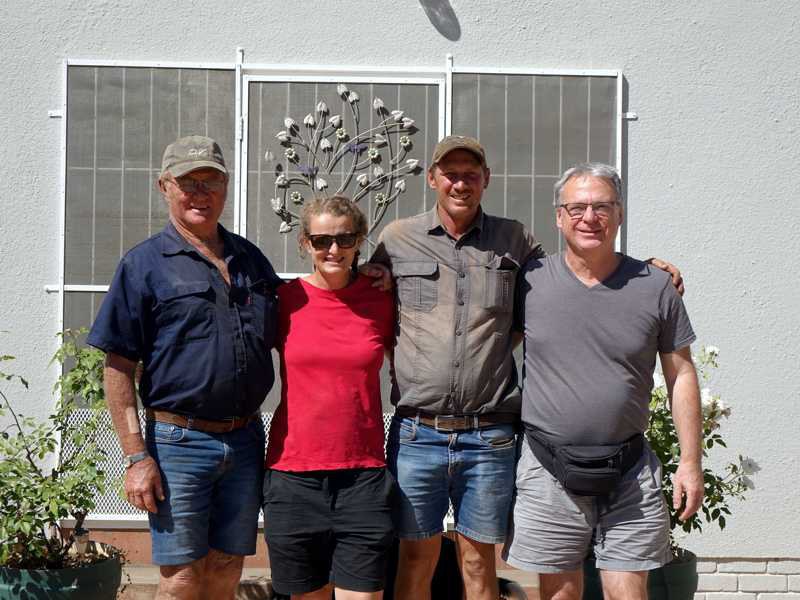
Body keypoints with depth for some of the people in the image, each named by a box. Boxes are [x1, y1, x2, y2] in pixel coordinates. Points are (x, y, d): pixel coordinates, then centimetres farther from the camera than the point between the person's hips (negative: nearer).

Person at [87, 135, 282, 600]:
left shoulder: (251, 259, 12)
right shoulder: (144, 265, -3)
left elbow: (281, 339, 23)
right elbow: (119, 368, -6)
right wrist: (137, 457, -11)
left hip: (246, 440, 4)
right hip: (179, 443, -4)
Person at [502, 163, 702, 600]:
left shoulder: (655, 287, 2)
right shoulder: (530, 281, 0)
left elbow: (681, 376, 6)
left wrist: (690, 463, 5)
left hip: (629, 470, 0)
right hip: (549, 470, 0)